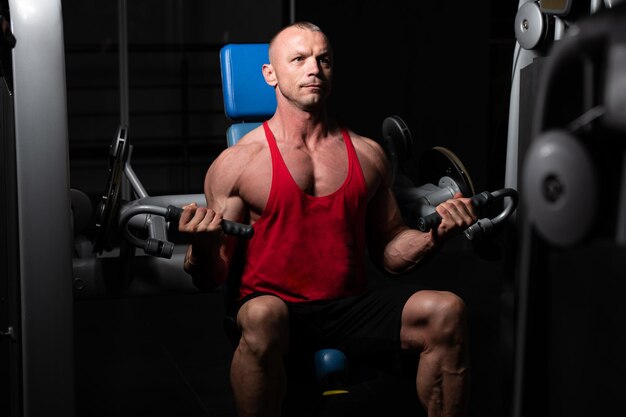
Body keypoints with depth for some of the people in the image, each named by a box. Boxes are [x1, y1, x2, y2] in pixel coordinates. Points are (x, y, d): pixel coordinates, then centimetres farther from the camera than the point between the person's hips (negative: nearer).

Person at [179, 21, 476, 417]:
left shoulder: (368, 155, 13)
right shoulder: (237, 164, 2)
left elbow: (390, 252, 17)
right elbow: (214, 276, 0)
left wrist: (436, 234, -2)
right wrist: (202, 247, -22)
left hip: (351, 309, 3)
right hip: (276, 306, -3)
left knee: (447, 311, -21)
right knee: (262, 316, -38)